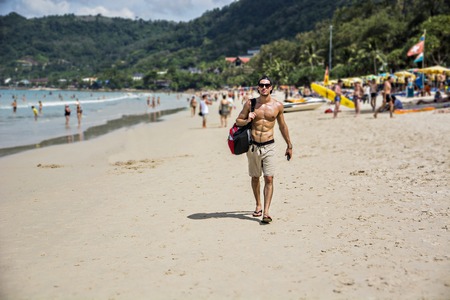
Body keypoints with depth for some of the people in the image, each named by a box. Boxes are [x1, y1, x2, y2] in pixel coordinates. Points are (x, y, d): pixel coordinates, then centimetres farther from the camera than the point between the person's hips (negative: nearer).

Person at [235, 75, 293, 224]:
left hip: (269, 146, -1)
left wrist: (289, 145, 17)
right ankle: (258, 206, 31)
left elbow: (283, 126, 13)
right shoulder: (250, 104, 1)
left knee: (269, 179, -9)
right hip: (253, 146, 1)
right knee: (255, 177, 13)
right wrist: (247, 120, -14)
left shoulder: (277, 105, 2)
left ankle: (266, 212, -9)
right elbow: (238, 121, 8)